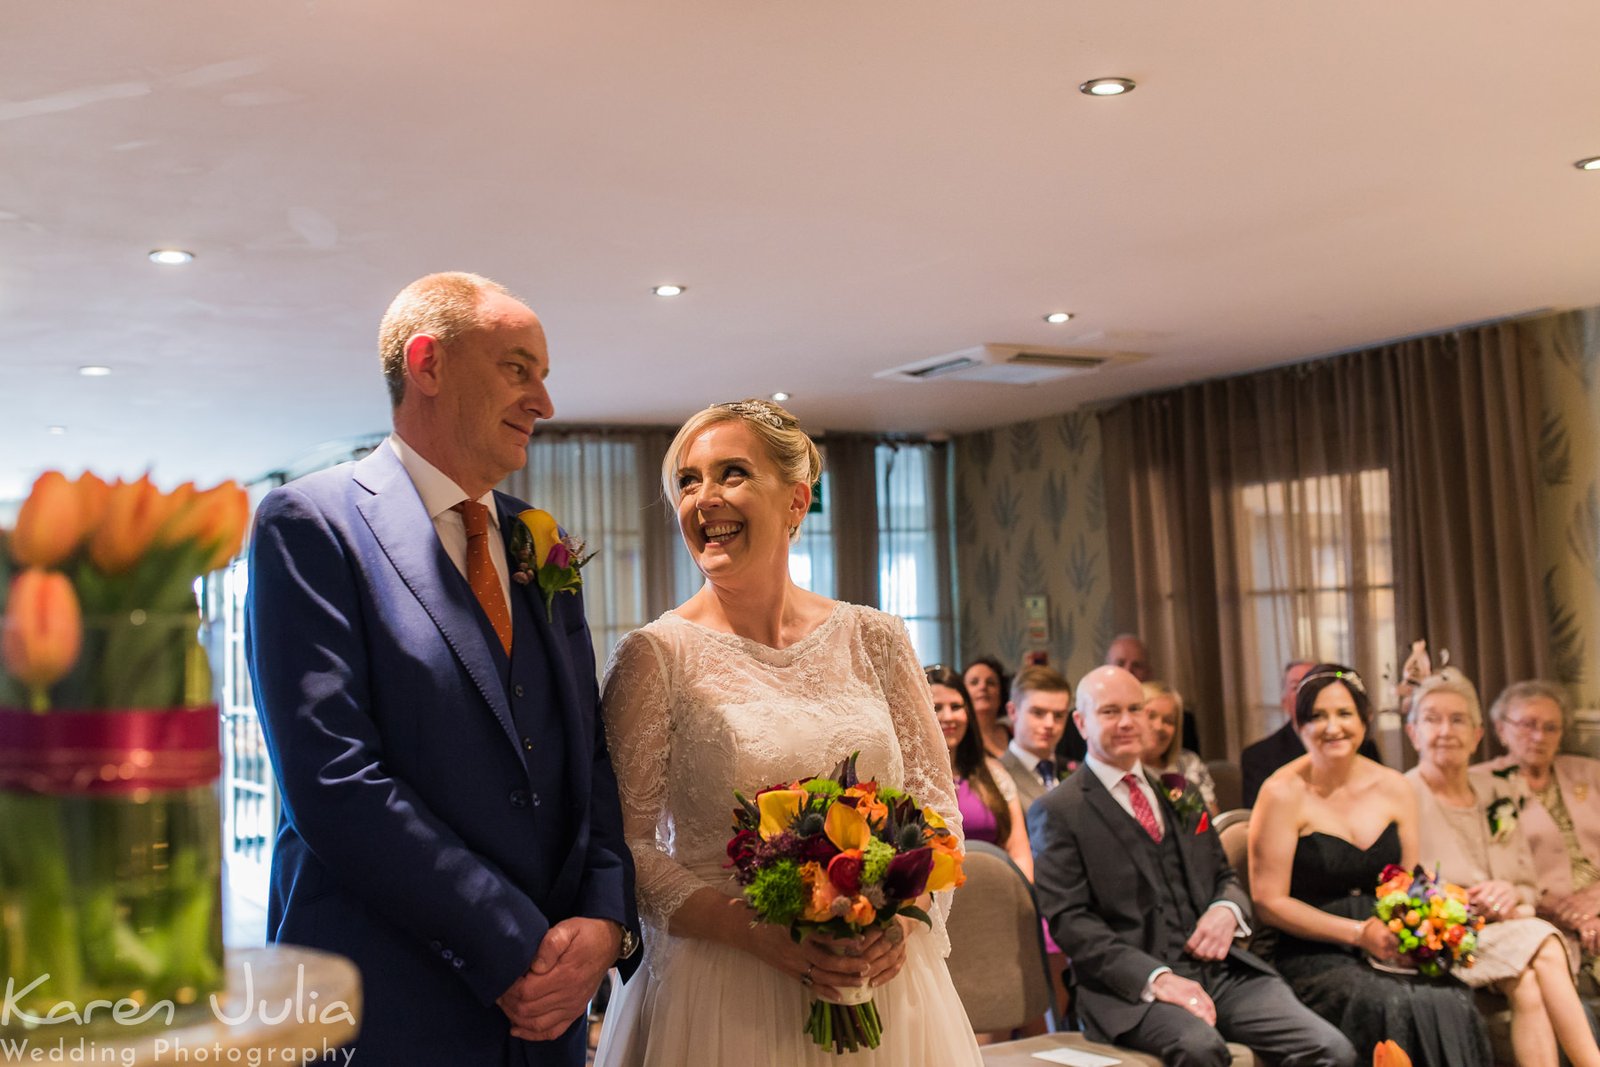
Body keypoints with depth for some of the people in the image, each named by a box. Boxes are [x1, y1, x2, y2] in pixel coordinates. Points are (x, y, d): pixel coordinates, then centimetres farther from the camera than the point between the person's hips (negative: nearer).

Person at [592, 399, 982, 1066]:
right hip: (722, 996, -2)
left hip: (885, 981, 3)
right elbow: (624, 840, -7)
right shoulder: (655, 656, -5)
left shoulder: (874, 640, 2)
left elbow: (937, 803, 6)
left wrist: (903, 916, -11)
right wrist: (758, 934, -18)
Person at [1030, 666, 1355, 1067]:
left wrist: (1228, 909, 0)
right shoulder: (1057, 812, 0)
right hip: (1131, 988, -5)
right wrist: (1155, 977, -20)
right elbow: (1069, 920, -8)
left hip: (1220, 968, 5)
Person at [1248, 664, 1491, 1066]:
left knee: (1451, 1003, -27)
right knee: (1395, 1007, -32)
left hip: (1386, 952, 4)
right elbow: (1269, 901, -7)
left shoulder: (1394, 788, 8)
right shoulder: (1284, 793, -7)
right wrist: (1358, 933, -15)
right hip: (1312, 956, -4)